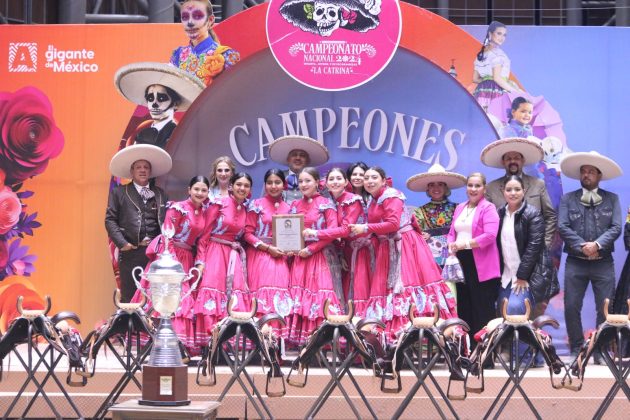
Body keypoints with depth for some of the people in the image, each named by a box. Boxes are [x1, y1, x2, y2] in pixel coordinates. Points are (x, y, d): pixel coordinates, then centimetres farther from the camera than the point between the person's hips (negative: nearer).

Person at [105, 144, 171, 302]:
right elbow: (110, 219, 2)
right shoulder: (119, 192, 7)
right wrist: (121, 243, -8)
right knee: (129, 298, -1)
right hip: (131, 252, -2)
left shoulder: (160, 193, 14)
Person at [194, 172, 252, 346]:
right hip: (214, 253, -5)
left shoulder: (245, 210, 11)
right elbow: (204, 234, -5)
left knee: (236, 297, -5)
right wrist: (201, 261, -11)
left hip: (234, 257, 5)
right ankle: (209, 337, -13)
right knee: (212, 296, -13)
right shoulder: (219, 204, -4)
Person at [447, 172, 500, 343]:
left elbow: (490, 235, -17)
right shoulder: (459, 208, 17)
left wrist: (465, 244, -17)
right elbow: (452, 232, 18)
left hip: (481, 267, -7)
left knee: (483, 309, -3)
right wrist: (451, 246, -4)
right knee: (464, 307, 10)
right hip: (461, 263, 7)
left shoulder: (488, 208, -5)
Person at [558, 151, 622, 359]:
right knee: (571, 307, -2)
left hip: (603, 263, 0)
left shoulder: (612, 199, 8)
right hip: (575, 262, 0)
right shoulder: (568, 199, 8)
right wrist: (582, 246, -15)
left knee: (605, 309, -1)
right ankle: (576, 349, 9)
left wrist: (597, 244, -17)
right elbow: (563, 227, -3)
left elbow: (616, 227, -2)